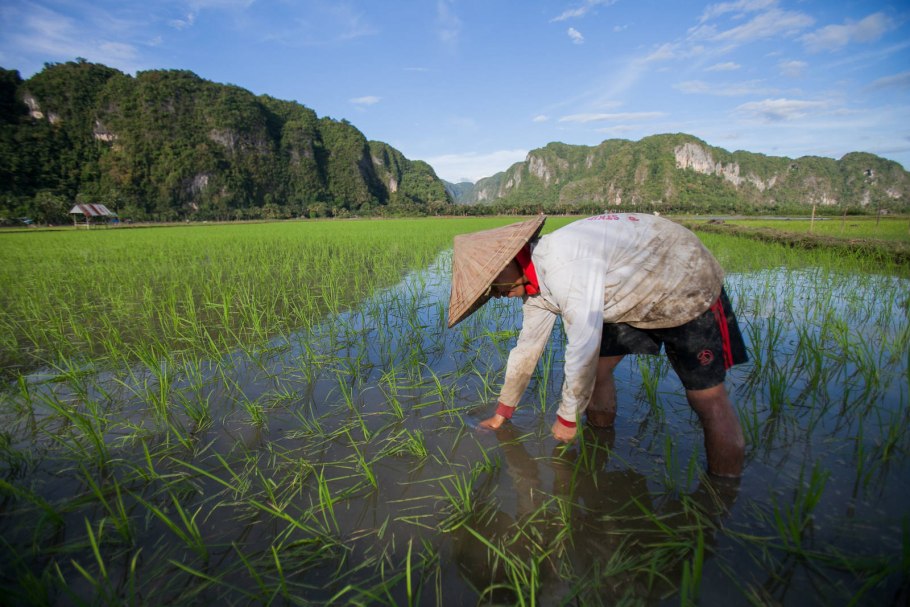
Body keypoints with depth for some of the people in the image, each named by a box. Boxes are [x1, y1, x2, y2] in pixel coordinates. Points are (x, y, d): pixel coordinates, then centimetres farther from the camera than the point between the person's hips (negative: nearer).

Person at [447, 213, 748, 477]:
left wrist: (567, 419, -17)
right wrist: (501, 415, 11)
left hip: (688, 288, -8)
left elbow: (583, 349, -34)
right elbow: (526, 349, 3)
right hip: (633, 298, 8)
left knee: (707, 399, -6)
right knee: (596, 369, 4)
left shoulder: (564, 266, -37)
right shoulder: (535, 282, -6)